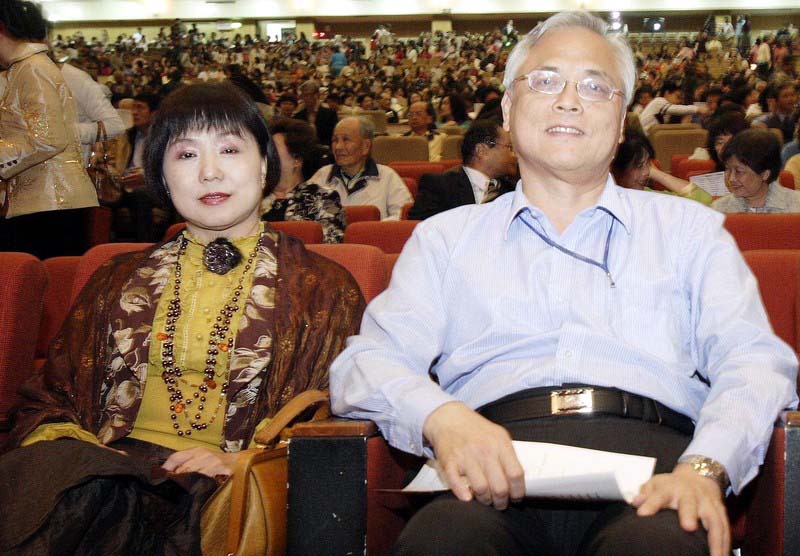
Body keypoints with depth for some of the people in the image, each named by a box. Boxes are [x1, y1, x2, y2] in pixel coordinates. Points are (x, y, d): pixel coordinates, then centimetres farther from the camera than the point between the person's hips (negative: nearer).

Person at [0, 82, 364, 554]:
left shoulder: (324, 289, 12)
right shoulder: (120, 281, 22)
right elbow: (48, 399, 19)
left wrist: (241, 462, -15)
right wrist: (66, 446, -6)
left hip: (217, 483, -2)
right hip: (104, 464, 3)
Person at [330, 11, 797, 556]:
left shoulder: (688, 227, 23)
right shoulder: (446, 236, 23)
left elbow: (753, 359, 10)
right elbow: (370, 361, 11)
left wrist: (705, 467, -13)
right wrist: (442, 417, -15)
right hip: (496, 464, 0)